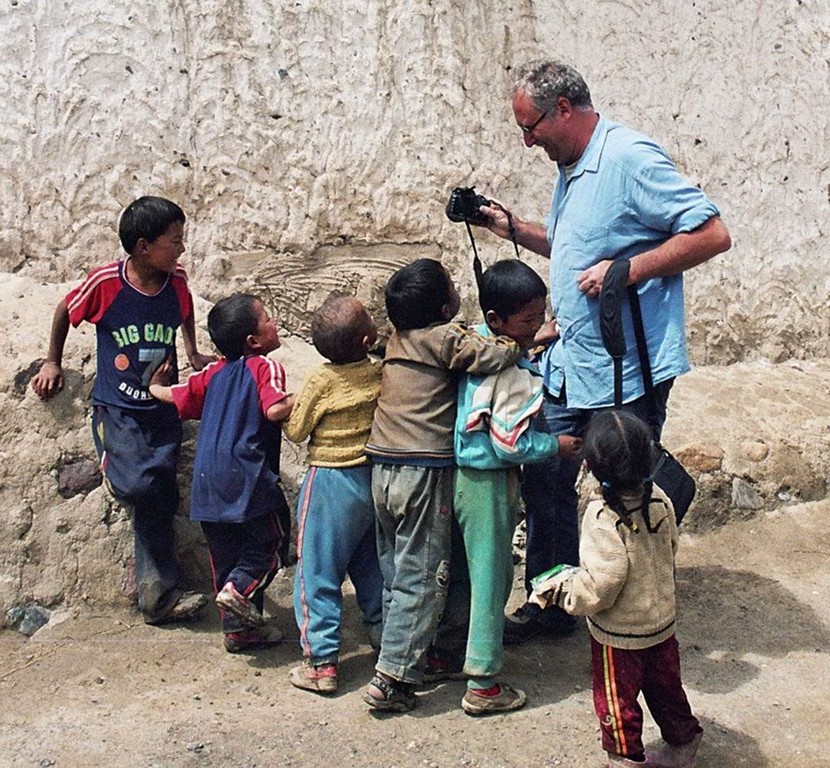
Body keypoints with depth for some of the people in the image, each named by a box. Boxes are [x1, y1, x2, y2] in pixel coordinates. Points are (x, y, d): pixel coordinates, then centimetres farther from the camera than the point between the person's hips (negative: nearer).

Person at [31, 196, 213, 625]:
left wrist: (193, 355, 21)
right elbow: (65, 312, 5)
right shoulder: (105, 282, -13)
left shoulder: (176, 282, -3)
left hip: (162, 409, 4)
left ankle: (158, 598, 13)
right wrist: (52, 362, 13)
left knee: (158, 502, 3)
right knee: (136, 485, -27)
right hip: (117, 408, -3)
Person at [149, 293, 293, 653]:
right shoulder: (265, 366, -7)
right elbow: (275, 410, -22)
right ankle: (240, 588, -13)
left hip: (209, 480, 7)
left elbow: (177, 397, 19)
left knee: (225, 551, 13)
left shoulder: (215, 372, 13)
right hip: (248, 475, -7)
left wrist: (155, 387, 39)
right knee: (268, 538, 8)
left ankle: (236, 626, 19)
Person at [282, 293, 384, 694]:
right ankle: (385, 638, 28)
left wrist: (283, 408, 11)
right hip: (374, 477, 5)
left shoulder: (322, 381, -15)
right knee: (372, 567, 20)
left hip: (330, 483, -5)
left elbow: (296, 430, -6)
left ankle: (321, 662, 4)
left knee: (317, 572, 3)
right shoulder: (382, 374, -5)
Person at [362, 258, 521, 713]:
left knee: (394, 570, 18)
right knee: (422, 578, 0)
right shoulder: (444, 338, -11)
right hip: (425, 474, -7)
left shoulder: (398, 339, 10)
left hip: (383, 470, 7)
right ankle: (393, 677, 0)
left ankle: (396, 653, 27)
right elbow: (494, 357, -18)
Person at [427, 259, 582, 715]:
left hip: (460, 474, 9)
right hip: (489, 483, -9)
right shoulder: (512, 373, -23)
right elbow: (510, 443, -22)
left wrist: (534, 343, 21)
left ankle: (443, 656, 35)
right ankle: (482, 685, 13)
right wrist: (557, 445, -8)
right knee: (492, 578, 3)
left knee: (464, 571, 21)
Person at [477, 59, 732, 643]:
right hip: (568, 366, 9)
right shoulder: (571, 169, 13)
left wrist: (627, 270, -24)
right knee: (545, 482, 13)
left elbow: (713, 234, -20)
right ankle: (549, 607, 29)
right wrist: (512, 227, 16)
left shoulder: (631, 157, -16)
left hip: (628, 374, -9)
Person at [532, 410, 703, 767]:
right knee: (665, 687, 26)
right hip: (663, 619, 7)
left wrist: (558, 589, -14)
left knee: (616, 700, 14)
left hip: (619, 633, -7)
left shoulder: (604, 519, -30)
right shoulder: (659, 499, -10)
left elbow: (599, 587, -29)